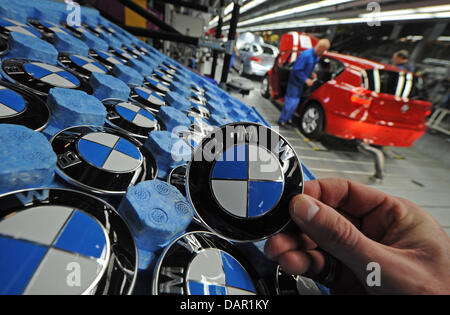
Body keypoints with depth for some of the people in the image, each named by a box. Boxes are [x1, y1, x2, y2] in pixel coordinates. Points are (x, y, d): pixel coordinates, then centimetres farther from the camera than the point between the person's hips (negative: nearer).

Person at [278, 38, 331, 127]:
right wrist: (306, 80, -23)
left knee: (296, 101, 15)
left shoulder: (316, 56, 2)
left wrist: (311, 74, -1)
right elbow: (296, 70, -24)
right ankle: (282, 120, 8)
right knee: (291, 101, -5)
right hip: (295, 81, -9)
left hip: (301, 82, 9)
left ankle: (289, 118, 30)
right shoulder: (306, 55, -26)